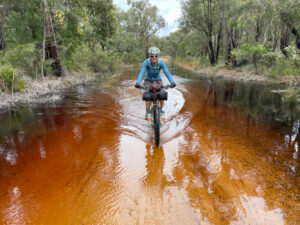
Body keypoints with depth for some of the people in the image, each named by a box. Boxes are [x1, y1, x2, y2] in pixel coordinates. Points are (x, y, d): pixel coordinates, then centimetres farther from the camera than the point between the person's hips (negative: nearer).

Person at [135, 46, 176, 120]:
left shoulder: (161, 62, -22)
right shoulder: (146, 62, -24)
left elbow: (167, 73, -29)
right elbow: (141, 73, -34)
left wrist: (172, 82, -45)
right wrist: (138, 83, -51)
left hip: (158, 80, 1)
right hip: (148, 80, -1)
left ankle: (161, 110, 3)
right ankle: (148, 113, -9)